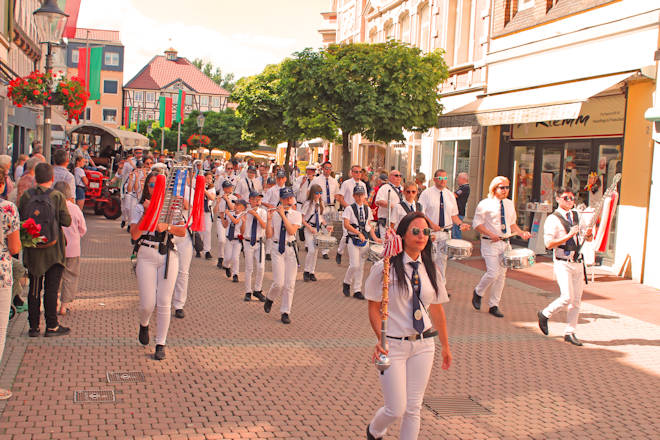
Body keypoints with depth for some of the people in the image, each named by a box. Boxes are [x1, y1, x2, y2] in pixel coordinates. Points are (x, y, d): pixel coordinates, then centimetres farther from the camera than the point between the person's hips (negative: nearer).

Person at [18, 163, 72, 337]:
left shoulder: (26, 196, -3)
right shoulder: (57, 196, -11)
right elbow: (66, 221, -11)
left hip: (32, 250, 3)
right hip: (54, 251, -3)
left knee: (34, 288, 12)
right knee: (51, 288, 6)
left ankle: (33, 326, 16)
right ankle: (51, 326, 10)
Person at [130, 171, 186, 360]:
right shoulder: (140, 208, 5)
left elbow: (182, 232, 0)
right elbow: (134, 235, -8)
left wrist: (167, 226, -17)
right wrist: (146, 213, -13)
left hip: (168, 257, 1)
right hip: (146, 257, -1)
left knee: (164, 303, -1)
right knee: (147, 304, -4)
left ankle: (161, 344, 10)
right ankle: (143, 325, 33)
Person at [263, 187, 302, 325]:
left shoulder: (296, 215, 3)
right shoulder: (274, 214, 3)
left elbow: (291, 231, -14)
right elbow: (269, 235, -1)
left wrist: (283, 215, -14)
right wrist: (269, 219, -12)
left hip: (291, 249, 1)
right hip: (277, 248, -1)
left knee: (290, 284, 0)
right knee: (279, 283, -9)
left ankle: (285, 312, 11)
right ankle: (269, 299, 23)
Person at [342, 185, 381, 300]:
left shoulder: (367, 209, 12)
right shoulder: (350, 209, -4)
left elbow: (369, 225, 16)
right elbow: (346, 224, -13)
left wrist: (375, 238, 5)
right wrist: (358, 233, -22)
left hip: (364, 239, 5)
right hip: (353, 239, -5)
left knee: (361, 266, 5)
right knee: (354, 265, -13)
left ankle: (357, 290, 12)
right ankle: (347, 283, 13)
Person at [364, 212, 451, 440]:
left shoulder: (431, 270, 3)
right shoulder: (384, 269, -10)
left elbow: (437, 310, 12)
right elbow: (374, 309, -6)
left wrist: (445, 346, 17)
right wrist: (381, 339, -20)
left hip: (423, 345, 4)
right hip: (393, 345, -4)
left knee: (413, 409, 7)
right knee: (396, 409, 0)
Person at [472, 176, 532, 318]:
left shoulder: (509, 204, 13)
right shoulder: (485, 204, -6)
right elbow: (476, 224, -8)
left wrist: (521, 233, 2)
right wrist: (490, 234, -20)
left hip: (505, 243, 6)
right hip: (490, 243, -6)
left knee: (502, 275, 5)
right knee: (493, 273, -15)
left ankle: (494, 305, 14)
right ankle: (478, 292, 13)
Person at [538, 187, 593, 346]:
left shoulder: (576, 216, 13)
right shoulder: (552, 220, -7)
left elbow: (588, 238, 21)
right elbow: (549, 244, -16)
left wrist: (589, 234, -3)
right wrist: (569, 235, -22)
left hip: (578, 263, 6)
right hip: (563, 263, -6)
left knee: (576, 300, 5)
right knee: (567, 297, -14)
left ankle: (569, 333, 15)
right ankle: (544, 314, 11)